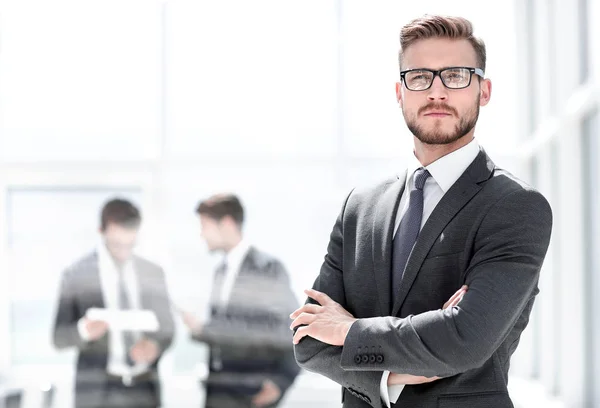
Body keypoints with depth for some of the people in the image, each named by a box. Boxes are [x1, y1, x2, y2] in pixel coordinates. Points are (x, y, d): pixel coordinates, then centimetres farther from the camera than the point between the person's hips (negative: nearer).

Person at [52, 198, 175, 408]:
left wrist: (155, 345, -10)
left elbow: (167, 328, 13)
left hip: (144, 390, 3)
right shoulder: (77, 274, -2)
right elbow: (59, 338, -1)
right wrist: (84, 330, -23)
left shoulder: (153, 273, 8)